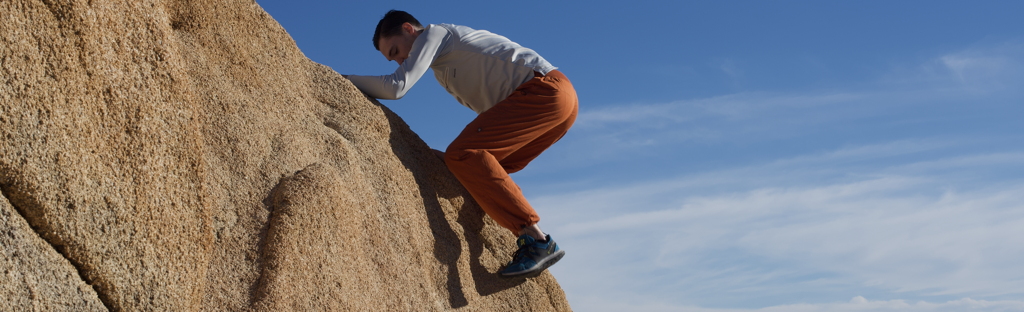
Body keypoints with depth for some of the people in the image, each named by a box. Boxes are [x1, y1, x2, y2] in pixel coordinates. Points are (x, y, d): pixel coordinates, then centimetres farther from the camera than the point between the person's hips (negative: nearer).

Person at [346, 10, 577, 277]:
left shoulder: (434, 33, 2)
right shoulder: (445, 66, 28)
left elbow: (396, 87, -11)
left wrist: (345, 80, 2)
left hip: (545, 91, -10)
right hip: (561, 96, 10)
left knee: (463, 155, -17)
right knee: (483, 165, 14)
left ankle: (537, 241, -21)